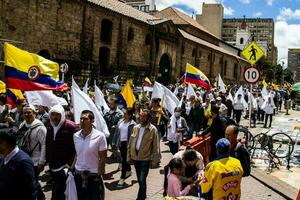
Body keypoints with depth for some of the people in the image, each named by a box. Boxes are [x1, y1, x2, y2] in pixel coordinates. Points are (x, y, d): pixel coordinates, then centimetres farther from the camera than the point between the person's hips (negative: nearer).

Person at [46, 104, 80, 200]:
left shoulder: (71, 127, -14)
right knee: (58, 192, 18)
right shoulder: (50, 127, 9)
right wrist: (48, 161, 13)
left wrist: (70, 164, -18)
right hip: (53, 167, 7)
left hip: (64, 167, -7)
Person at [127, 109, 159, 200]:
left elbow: (155, 146, -8)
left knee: (142, 180, -9)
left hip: (145, 158, -5)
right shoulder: (135, 128, 5)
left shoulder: (153, 129, -9)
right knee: (139, 180, 19)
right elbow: (130, 143, 9)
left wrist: (154, 160, -10)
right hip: (135, 157, 5)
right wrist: (129, 156, 6)